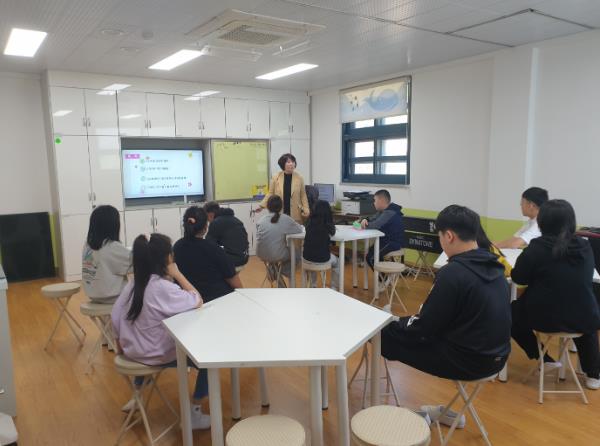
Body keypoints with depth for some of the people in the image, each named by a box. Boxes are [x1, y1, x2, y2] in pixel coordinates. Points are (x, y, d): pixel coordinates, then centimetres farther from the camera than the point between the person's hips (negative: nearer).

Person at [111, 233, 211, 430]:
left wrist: (122, 345, 16)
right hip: (158, 355, -7)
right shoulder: (163, 288, -26)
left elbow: (115, 317, 3)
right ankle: (194, 414, 9)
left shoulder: (133, 284, -3)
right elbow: (197, 301, -23)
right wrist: (177, 274, -17)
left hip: (133, 351, 8)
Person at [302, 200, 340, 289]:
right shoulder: (327, 225, -10)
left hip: (307, 257, 3)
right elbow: (332, 233, 12)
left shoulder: (310, 222, -2)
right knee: (336, 262, 30)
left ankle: (312, 285, 44)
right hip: (322, 258, -3)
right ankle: (334, 288, 32)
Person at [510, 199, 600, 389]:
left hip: (544, 318, -4)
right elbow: (584, 280, 16)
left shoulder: (537, 247, -14)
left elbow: (518, 278, -5)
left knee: (512, 311, 25)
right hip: (583, 318, 4)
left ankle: (544, 359, 25)